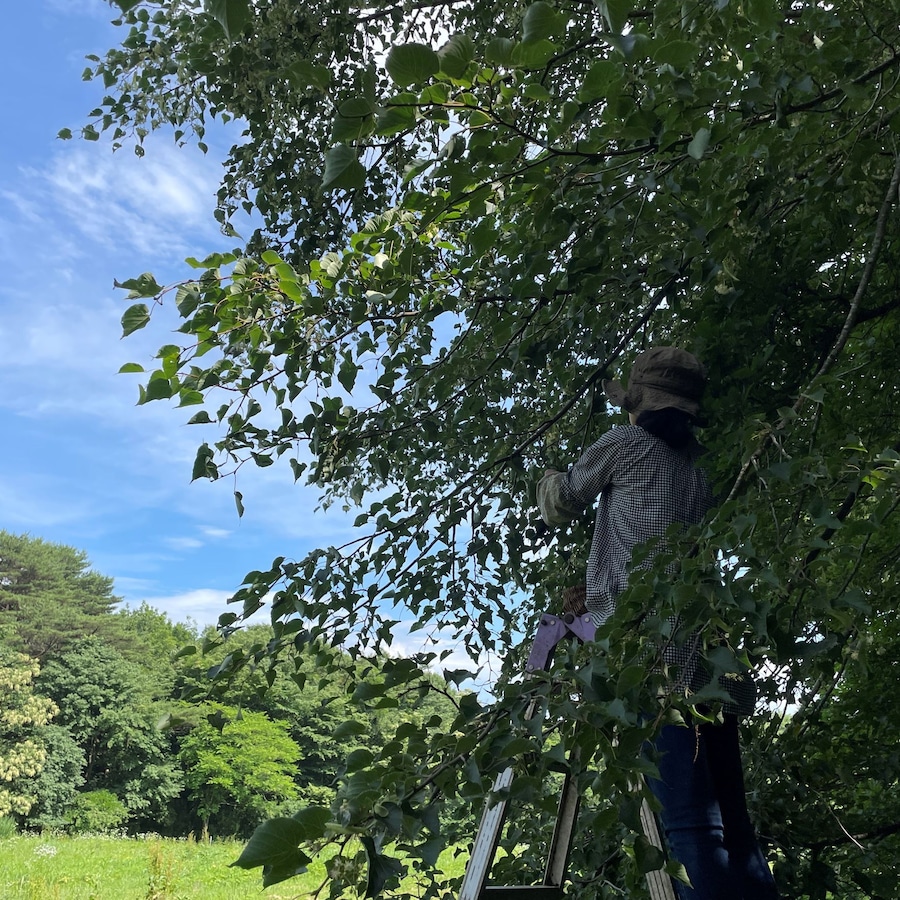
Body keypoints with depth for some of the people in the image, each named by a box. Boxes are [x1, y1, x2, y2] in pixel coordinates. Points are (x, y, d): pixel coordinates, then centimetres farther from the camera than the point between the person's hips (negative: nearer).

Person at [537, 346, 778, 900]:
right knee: (732, 819, 9)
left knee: (693, 823, -13)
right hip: (711, 655, 7)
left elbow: (561, 507, 18)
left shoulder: (626, 444, 6)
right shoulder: (701, 471, 23)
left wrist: (549, 480, 41)